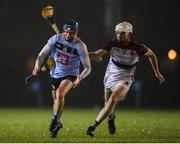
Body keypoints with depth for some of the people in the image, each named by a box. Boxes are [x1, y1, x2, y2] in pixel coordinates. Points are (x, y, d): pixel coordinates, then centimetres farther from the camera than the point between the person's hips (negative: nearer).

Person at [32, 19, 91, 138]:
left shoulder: (80, 46, -18)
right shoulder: (56, 38, -10)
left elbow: (88, 67, -15)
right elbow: (42, 54, -2)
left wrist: (80, 77, -32)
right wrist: (37, 66, -17)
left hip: (70, 75, -4)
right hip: (55, 74, 4)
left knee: (60, 94, -29)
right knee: (56, 101, 13)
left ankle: (55, 120, -20)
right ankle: (57, 124, 35)